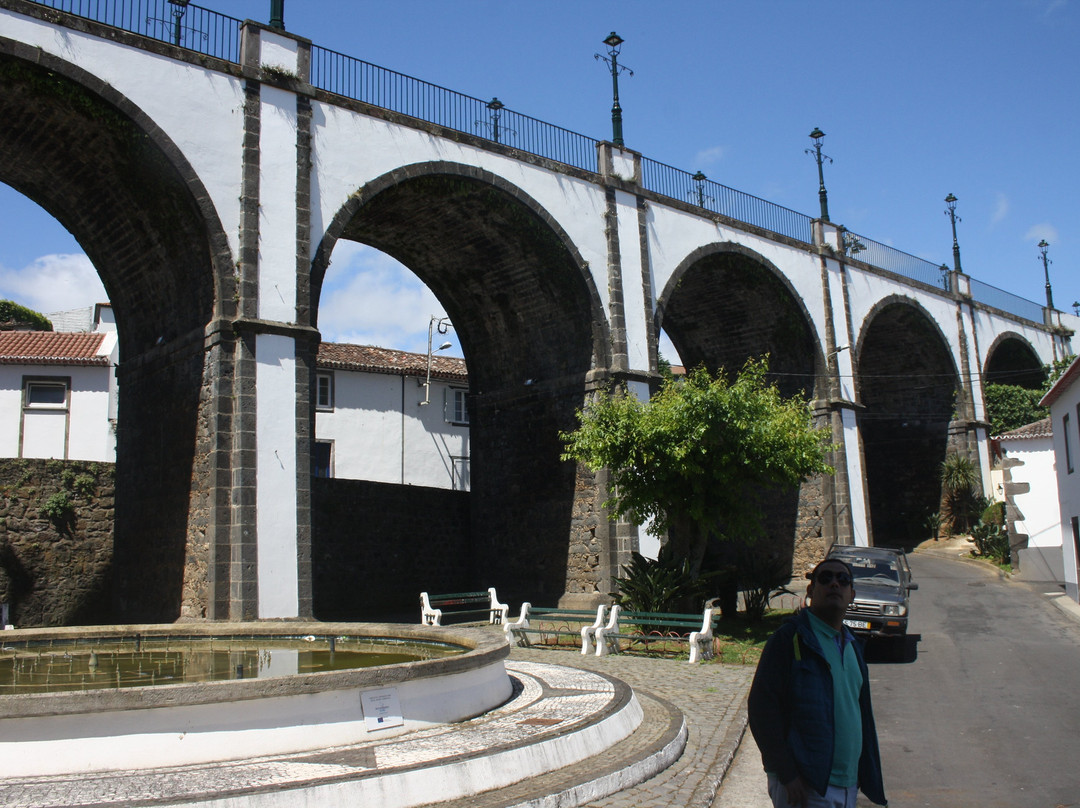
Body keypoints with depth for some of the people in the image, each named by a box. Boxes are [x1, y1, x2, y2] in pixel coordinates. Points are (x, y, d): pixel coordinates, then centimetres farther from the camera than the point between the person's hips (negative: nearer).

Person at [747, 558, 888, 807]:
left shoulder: (851, 646, 14)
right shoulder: (790, 637, -9)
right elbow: (761, 707, -15)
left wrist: (866, 775, 13)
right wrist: (787, 774, -18)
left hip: (847, 786, 7)